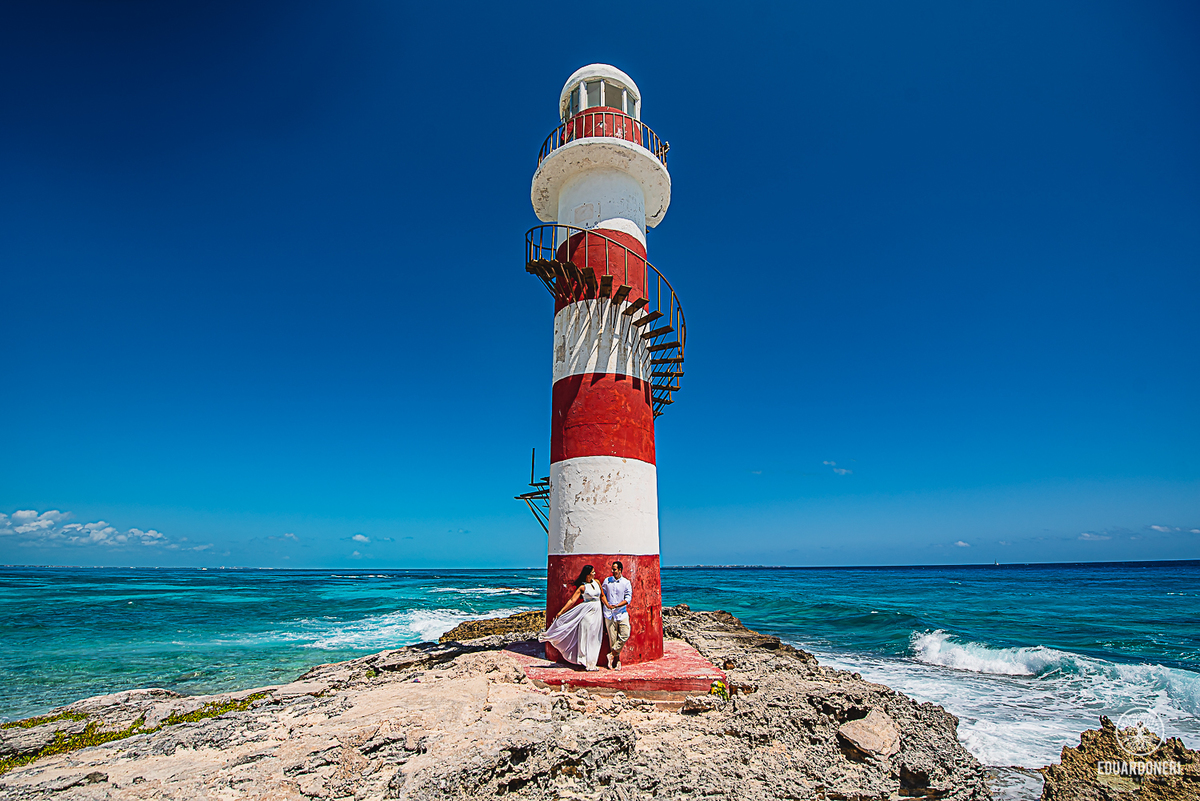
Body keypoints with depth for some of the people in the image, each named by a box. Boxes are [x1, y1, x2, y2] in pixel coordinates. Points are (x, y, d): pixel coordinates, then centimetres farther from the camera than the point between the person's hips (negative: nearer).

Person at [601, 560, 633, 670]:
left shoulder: (626, 583, 0)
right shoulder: (607, 580, 6)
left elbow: (628, 598, -2)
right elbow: (602, 594, 10)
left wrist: (617, 605, -14)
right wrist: (607, 604, -7)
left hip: (622, 613, 0)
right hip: (609, 613, 1)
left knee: (625, 635, -12)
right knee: (613, 638, 1)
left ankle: (612, 654, 3)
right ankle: (617, 660, 13)